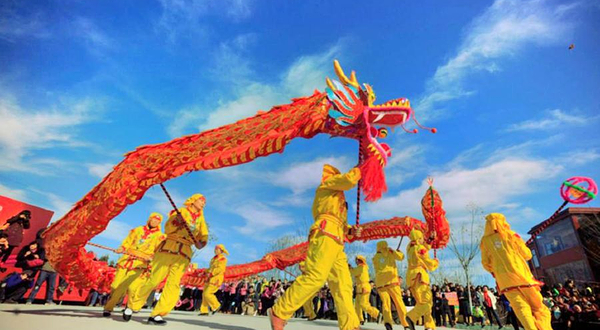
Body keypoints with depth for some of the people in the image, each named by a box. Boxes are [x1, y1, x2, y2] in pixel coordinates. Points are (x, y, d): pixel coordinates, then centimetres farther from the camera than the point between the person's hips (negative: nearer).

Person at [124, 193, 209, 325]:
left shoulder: (201, 219, 16)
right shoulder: (181, 211, 6)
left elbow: (204, 235, 13)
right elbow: (167, 229, -2)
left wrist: (201, 243, -8)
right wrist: (177, 222, -21)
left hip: (184, 253, 3)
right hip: (168, 248, -3)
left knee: (173, 284, -7)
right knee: (153, 280, -3)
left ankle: (156, 315, -2)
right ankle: (131, 306, 18)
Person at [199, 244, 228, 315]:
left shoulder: (222, 258, -11)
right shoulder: (214, 258, 17)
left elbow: (220, 269, -21)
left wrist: (211, 274, -24)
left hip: (216, 279, -9)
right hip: (211, 279, 9)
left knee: (207, 294, -12)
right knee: (204, 294, 6)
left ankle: (216, 306, 6)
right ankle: (204, 311, 13)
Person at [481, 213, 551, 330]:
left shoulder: (485, 241, 7)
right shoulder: (510, 234, 4)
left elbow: (486, 263, 9)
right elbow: (527, 254, 9)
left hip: (504, 280, 1)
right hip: (521, 275, -1)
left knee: (522, 309, -1)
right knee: (539, 308, 10)